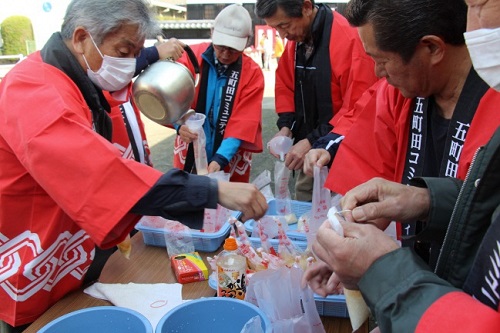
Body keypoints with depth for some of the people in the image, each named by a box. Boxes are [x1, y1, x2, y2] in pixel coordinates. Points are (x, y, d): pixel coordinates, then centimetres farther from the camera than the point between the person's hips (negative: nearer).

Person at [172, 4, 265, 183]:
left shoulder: (252, 73, -8)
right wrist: (180, 124, -29)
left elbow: (243, 123, -15)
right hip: (189, 156, 1)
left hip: (230, 162, -1)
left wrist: (220, 158, -28)